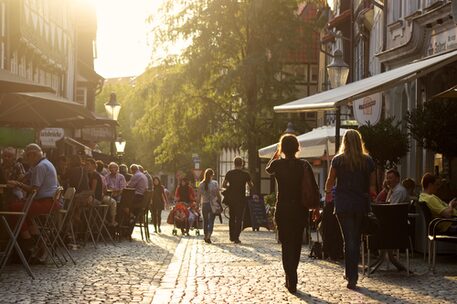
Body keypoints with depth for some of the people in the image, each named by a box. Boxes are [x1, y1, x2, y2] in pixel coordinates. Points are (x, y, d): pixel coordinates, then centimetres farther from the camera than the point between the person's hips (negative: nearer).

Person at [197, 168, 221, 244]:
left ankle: (206, 236, 23)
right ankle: (208, 236, -18)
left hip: (204, 204, 2)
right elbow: (218, 195, -6)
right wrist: (219, 202, 7)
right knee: (211, 221, -1)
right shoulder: (215, 183, -7)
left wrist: (199, 202, 14)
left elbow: (198, 196, 2)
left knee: (205, 221, 16)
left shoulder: (201, 184, -1)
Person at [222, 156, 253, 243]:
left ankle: (232, 237, 18)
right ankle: (236, 237, -5)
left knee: (232, 218, 15)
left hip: (231, 198, 2)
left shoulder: (229, 173, -1)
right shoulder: (245, 174, -5)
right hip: (241, 199, -2)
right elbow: (251, 185, 5)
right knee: (239, 218, 1)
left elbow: (223, 185, -1)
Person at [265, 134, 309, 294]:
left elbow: (268, 169, 17)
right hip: (300, 209, 2)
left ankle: (291, 281, -7)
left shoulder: (277, 164, -7)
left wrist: (276, 154, 23)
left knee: (286, 244, 3)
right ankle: (291, 277, 28)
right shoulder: (303, 165, -4)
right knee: (296, 243, 16)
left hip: (283, 209, -2)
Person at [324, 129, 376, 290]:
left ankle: (352, 277, -6)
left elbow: (330, 181, 4)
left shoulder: (338, 160, -4)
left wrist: (327, 193, 23)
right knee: (356, 240, 14)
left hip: (343, 204, -2)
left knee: (349, 240, -1)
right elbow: (372, 185, 3)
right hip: (361, 204, 2)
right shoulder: (368, 161, 1)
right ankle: (351, 274, 22)